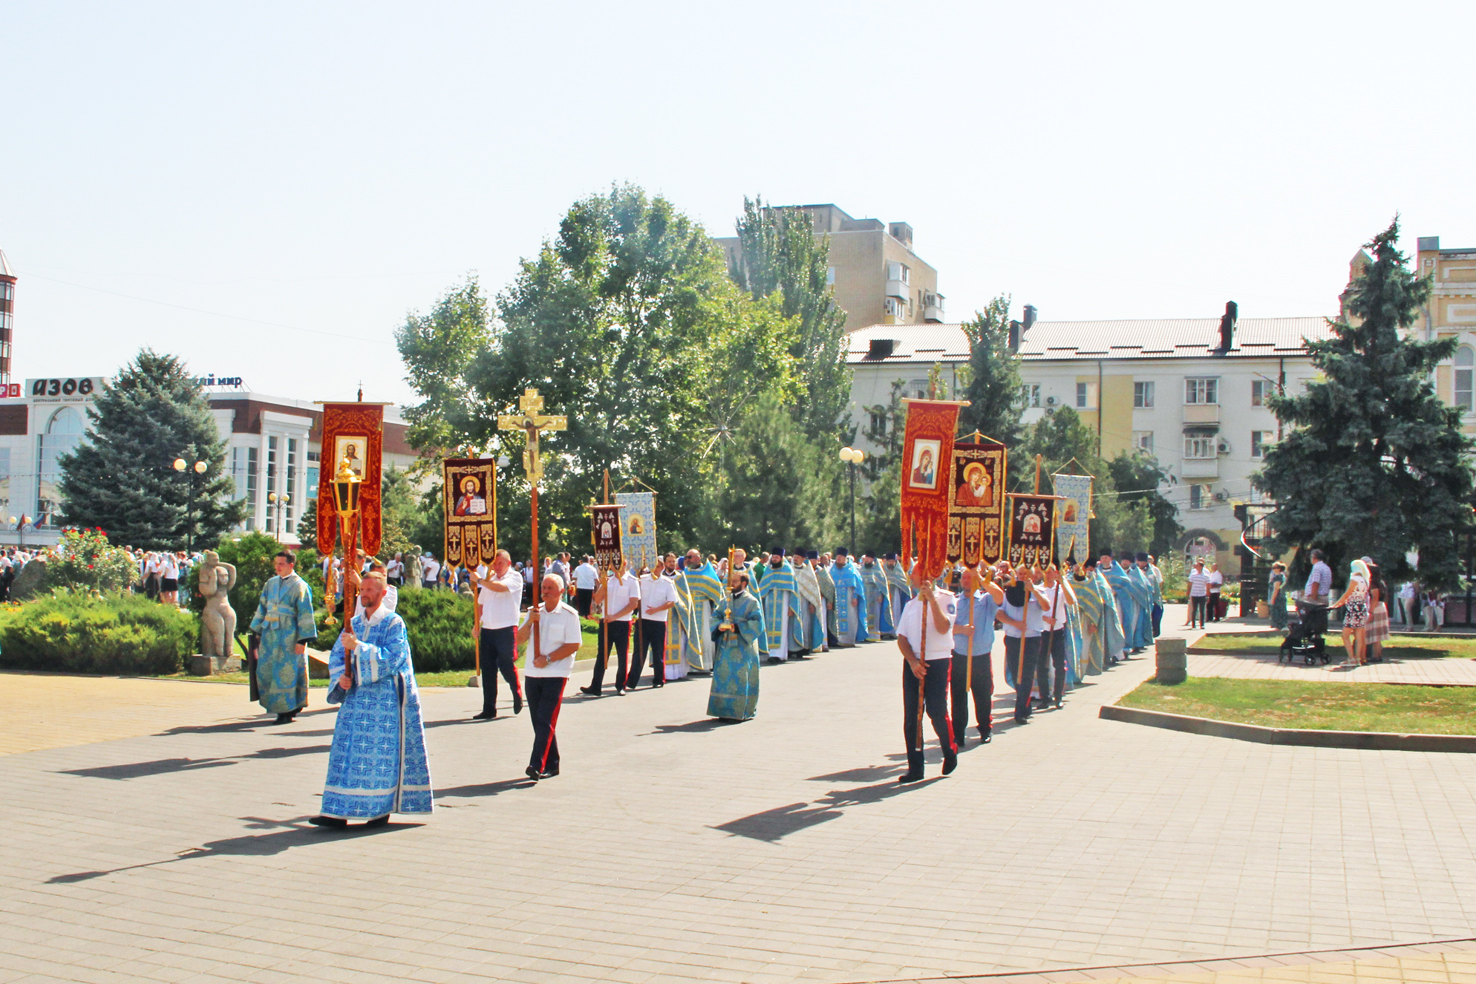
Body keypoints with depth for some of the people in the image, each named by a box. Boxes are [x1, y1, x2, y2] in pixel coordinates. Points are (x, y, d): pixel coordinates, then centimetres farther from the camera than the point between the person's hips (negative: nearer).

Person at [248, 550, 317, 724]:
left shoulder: (299, 586, -7)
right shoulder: (270, 584, 11)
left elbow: (305, 615, -9)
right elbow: (262, 607, 17)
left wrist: (302, 640, -14)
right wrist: (257, 631, 13)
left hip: (288, 636, -6)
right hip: (269, 634, 6)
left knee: (286, 672, -2)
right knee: (265, 670, 6)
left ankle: (288, 710, 8)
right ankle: (277, 706, 19)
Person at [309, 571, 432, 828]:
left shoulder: (394, 623, -5)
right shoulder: (354, 623, 13)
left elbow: (392, 658, -17)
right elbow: (336, 655, 12)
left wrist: (358, 646, -24)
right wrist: (341, 676, -8)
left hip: (386, 699, -5)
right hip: (356, 696, 6)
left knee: (383, 754, -2)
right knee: (347, 752, 0)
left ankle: (381, 809, 8)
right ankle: (338, 812, 0)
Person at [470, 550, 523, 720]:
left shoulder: (515, 577, -2)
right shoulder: (489, 579, 17)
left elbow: (500, 587, -21)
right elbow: (481, 604, 22)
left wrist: (479, 580, -11)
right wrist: (477, 624, 9)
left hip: (506, 629, -6)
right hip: (488, 629, 6)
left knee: (506, 665, -5)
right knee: (488, 670, 5)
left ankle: (517, 694, 23)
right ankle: (488, 709, 9)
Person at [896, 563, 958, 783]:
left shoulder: (946, 598, -2)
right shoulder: (911, 604, 12)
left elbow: (943, 628, -18)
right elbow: (901, 637, 8)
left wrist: (931, 598, -19)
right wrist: (912, 661, -8)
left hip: (938, 661, -4)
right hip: (912, 663, 5)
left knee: (937, 711, -6)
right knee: (911, 716, 1)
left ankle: (950, 751, 23)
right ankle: (915, 767, 8)